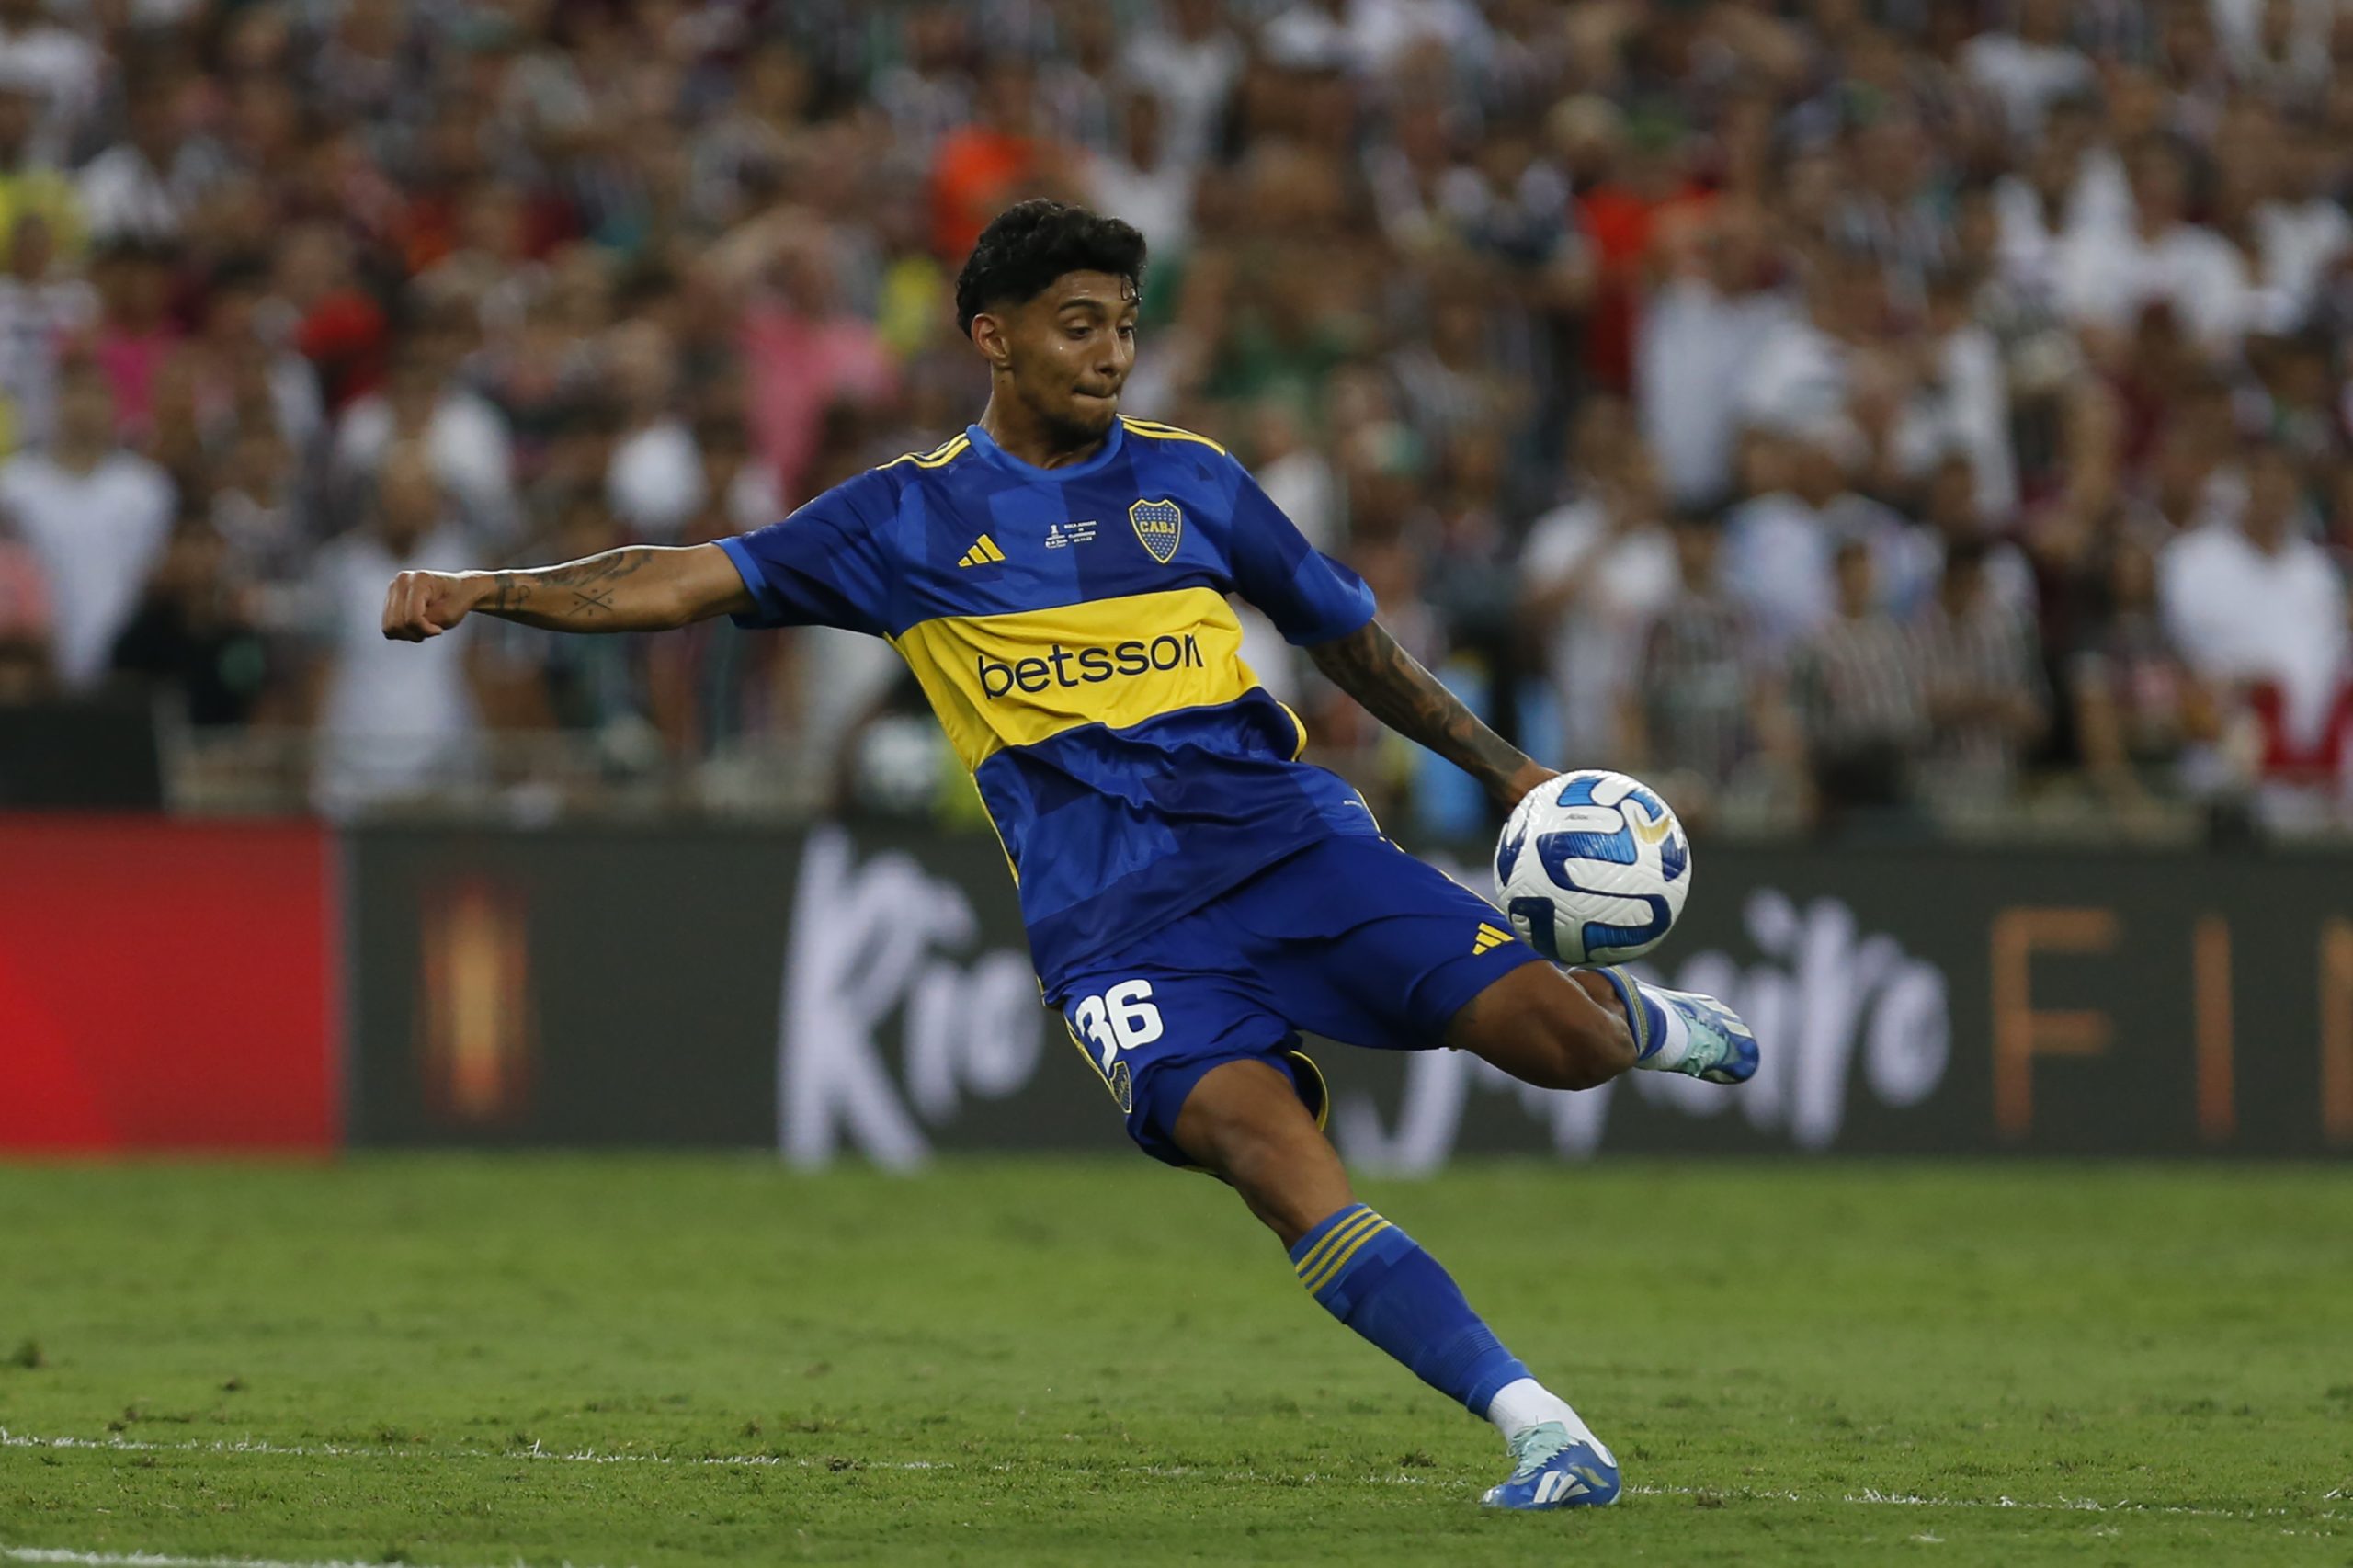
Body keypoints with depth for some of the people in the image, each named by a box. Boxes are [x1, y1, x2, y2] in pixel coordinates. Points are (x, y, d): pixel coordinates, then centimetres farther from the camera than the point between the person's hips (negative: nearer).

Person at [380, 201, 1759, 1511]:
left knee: (1555, 1039, -16)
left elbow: (1348, 638, 25)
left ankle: (1632, 1016, 25)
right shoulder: (909, 520, 8)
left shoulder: (1191, 481, 13)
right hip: (1115, 921, -2)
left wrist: (1511, 773, 26)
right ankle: (1540, 1430, -28)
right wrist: (491, 590, -9)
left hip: (1285, 831, 2)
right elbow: (687, 582, 5)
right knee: (1268, 1145, -28)